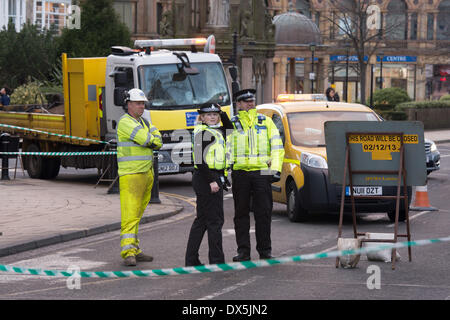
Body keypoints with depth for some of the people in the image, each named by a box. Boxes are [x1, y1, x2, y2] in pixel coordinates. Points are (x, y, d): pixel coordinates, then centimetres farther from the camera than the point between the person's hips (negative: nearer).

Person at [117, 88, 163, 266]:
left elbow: (158, 142, 8)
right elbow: (146, 139, -17)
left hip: (147, 174, 9)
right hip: (131, 174, -9)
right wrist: (153, 140, 3)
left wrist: (149, 141, -10)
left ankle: (135, 251, 14)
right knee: (130, 214, -14)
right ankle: (128, 253, -20)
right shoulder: (125, 122, -9)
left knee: (137, 215, 11)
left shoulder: (144, 122, 19)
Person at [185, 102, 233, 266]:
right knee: (215, 221, -7)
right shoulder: (202, 132, -12)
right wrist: (211, 181, -21)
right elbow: (199, 160, -17)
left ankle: (191, 259, 17)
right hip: (206, 178, -10)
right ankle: (217, 260, -4)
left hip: (214, 179, 10)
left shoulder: (216, 131, 15)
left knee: (202, 219, 12)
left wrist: (222, 114, 10)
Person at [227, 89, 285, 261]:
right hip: (240, 173, 0)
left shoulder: (266, 121, 11)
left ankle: (265, 250, 6)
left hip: (261, 172, 0)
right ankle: (243, 251, 7)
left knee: (263, 213, -1)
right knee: (241, 213, 2)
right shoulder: (231, 124, 10)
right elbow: (227, 149, 8)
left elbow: (277, 147, 8)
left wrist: (276, 169, -4)